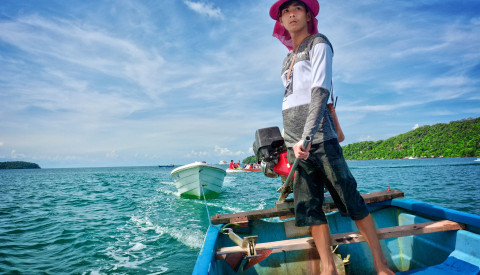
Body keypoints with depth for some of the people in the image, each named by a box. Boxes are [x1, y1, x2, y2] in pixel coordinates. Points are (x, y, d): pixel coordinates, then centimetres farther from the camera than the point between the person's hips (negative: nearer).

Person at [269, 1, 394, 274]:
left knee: (349, 197, -3)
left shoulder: (318, 44, 3)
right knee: (309, 206, 3)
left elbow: (320, 92, -13)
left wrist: (307, 136, -25)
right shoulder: (289, 58, 22)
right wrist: (293, 142, 14)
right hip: (294, 139, 7)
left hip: (318, 135, -6)